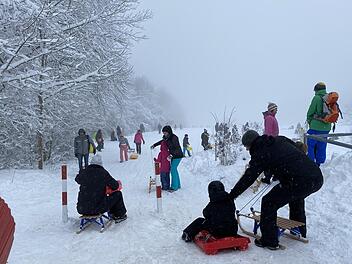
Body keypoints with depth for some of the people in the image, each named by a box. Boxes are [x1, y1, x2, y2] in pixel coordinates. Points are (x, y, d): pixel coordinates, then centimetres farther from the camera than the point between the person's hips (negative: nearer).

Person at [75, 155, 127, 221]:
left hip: (82, 209, 5)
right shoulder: (103, 173, -10)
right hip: (97, 209, -4)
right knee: (117, 194, 12)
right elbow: (115, 186, -5)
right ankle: (119, 215, 33)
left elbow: (77, 179, 24)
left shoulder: (84, 172, 0)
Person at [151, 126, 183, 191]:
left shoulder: (174, 138, -22)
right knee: (174, 169, 14)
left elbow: (177, 148, -24)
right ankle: (178, 185, 25)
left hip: (177, 156, -9)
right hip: (173, 155, 9)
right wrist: (154, 145, 19)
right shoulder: (167, 138, 5)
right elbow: (161, 141, 23)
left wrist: (172, 155, -31)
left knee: (173, 170, -8)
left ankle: (174, 187, 1)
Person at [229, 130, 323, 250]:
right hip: (317, 177, 9)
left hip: (300, 183, -9)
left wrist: (231, 195, 4)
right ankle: (299, 231, 50)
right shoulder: (280, 140, 18)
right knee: (296, 196, 36)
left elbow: (248, 178, -4)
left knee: (269, 203, 4)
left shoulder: (260, 153, -3)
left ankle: (270, 241, 12)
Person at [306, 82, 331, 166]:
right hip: (326, 127, 6)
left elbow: (310, 112, -7)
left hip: (316, 127, -6)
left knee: (311, 144, 4)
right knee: (321, 146, 14)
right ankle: (319, 163, 21)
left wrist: (309, 121, 9)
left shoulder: (317, 98, -11)